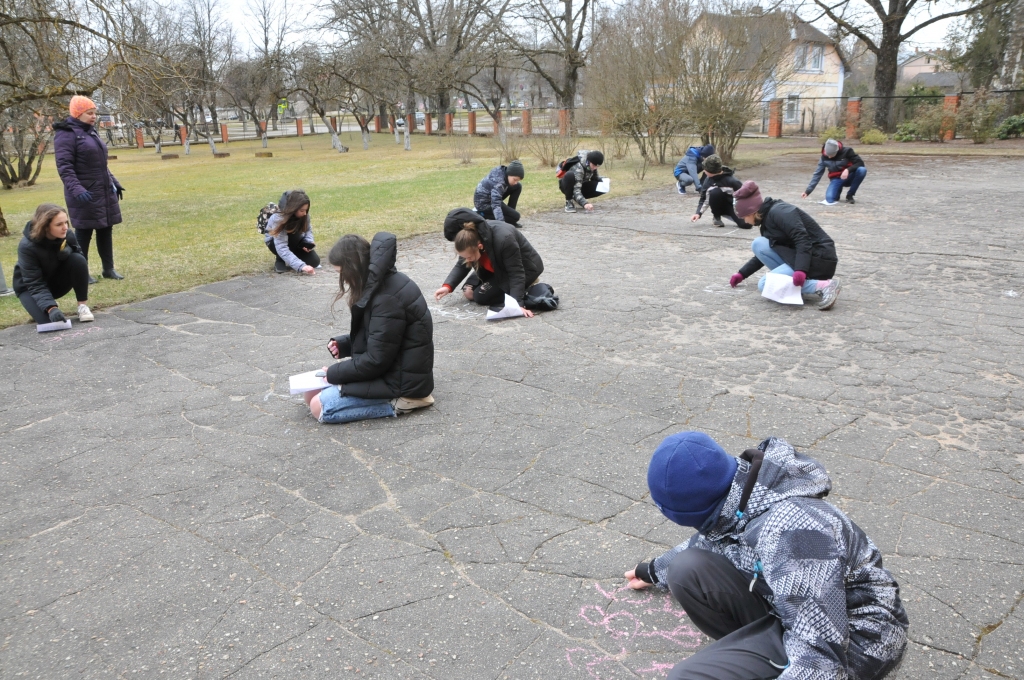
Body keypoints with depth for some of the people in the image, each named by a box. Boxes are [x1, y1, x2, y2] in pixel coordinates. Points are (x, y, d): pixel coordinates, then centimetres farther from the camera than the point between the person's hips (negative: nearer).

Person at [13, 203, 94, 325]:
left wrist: (67, 250, -32)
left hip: (57, 281, 3)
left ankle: (83, 306, -14)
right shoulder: (27, 246, -31)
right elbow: (35, 285, -32)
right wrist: (51, 308, -47)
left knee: (78, 260, -27)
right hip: (30, 287, -3)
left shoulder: (67, 235, -19)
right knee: (48, 319, -30)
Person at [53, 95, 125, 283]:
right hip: (85, 194, -8)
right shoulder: (66, 134, -10)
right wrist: (76, 189, -28)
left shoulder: (91, 132, 15)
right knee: (83, 233, 0)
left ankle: (109, 269, 20)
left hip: (104, 192, 8)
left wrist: (114, 182, 20)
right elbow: (64, 166, -17)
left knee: (106, 230, 11)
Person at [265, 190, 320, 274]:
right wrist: (301, 266, -55)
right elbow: (282, 248, -44)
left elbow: (308, 229, -5)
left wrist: (309, 242, -29)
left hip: (293, 241, 5)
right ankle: (280, 260, -14)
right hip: (275, 242, -5)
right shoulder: (278, 218, -37)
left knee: (314, 261, -17)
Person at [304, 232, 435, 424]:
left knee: (319, 406, -13)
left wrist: (334, 373, -9)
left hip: (400, 382, -10)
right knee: (311, 392, 10)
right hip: (390, 369, 10)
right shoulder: (384, 284, 5)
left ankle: (399, 401, -6)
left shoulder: (388, 300, -26)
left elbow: (375, 361, -23)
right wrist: (343, 345, 4)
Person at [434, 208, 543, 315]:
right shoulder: (471, 239, -20)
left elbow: (516, 273, -34)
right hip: (499, 268, 8)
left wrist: (517, 304, -39)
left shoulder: (504, 240, -41)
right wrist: (447, 286, -19)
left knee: (480, 296, -15)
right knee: (468, 292, 2)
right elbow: (461, 265, -4)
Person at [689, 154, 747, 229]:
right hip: (720, 207, 4)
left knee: (746, 224, -31)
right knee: (714, 192, -31)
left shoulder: (731, 181, -23)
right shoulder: (708, 180, -12)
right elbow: (704, 198, -4)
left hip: (734, 206, -4)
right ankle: (716, 218, -8)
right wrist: (698, 213, -17)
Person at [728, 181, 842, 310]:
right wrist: (742, 274, 29)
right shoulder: (767, 219, 16)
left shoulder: (778, 212, -13)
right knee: (758, 244, 0)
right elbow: (762, 252, 29)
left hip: (818, 259, -9)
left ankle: (822, 286, -21)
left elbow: (803, 240, -25)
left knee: (764, 285, -14)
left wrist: (800, 270, -37)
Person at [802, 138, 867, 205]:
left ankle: (849, 195, -13)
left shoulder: (847, 151, -14)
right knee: (830, 199, -28)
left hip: (849, 177, 0)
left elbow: (860, 163, -13)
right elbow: (817, 174, -5)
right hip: (836, 179, 0)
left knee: (862, 170, -32)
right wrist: (808, 191, -12)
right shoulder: (824, 157, -8)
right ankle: (838, 189, 12)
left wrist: (848, 170, -33)